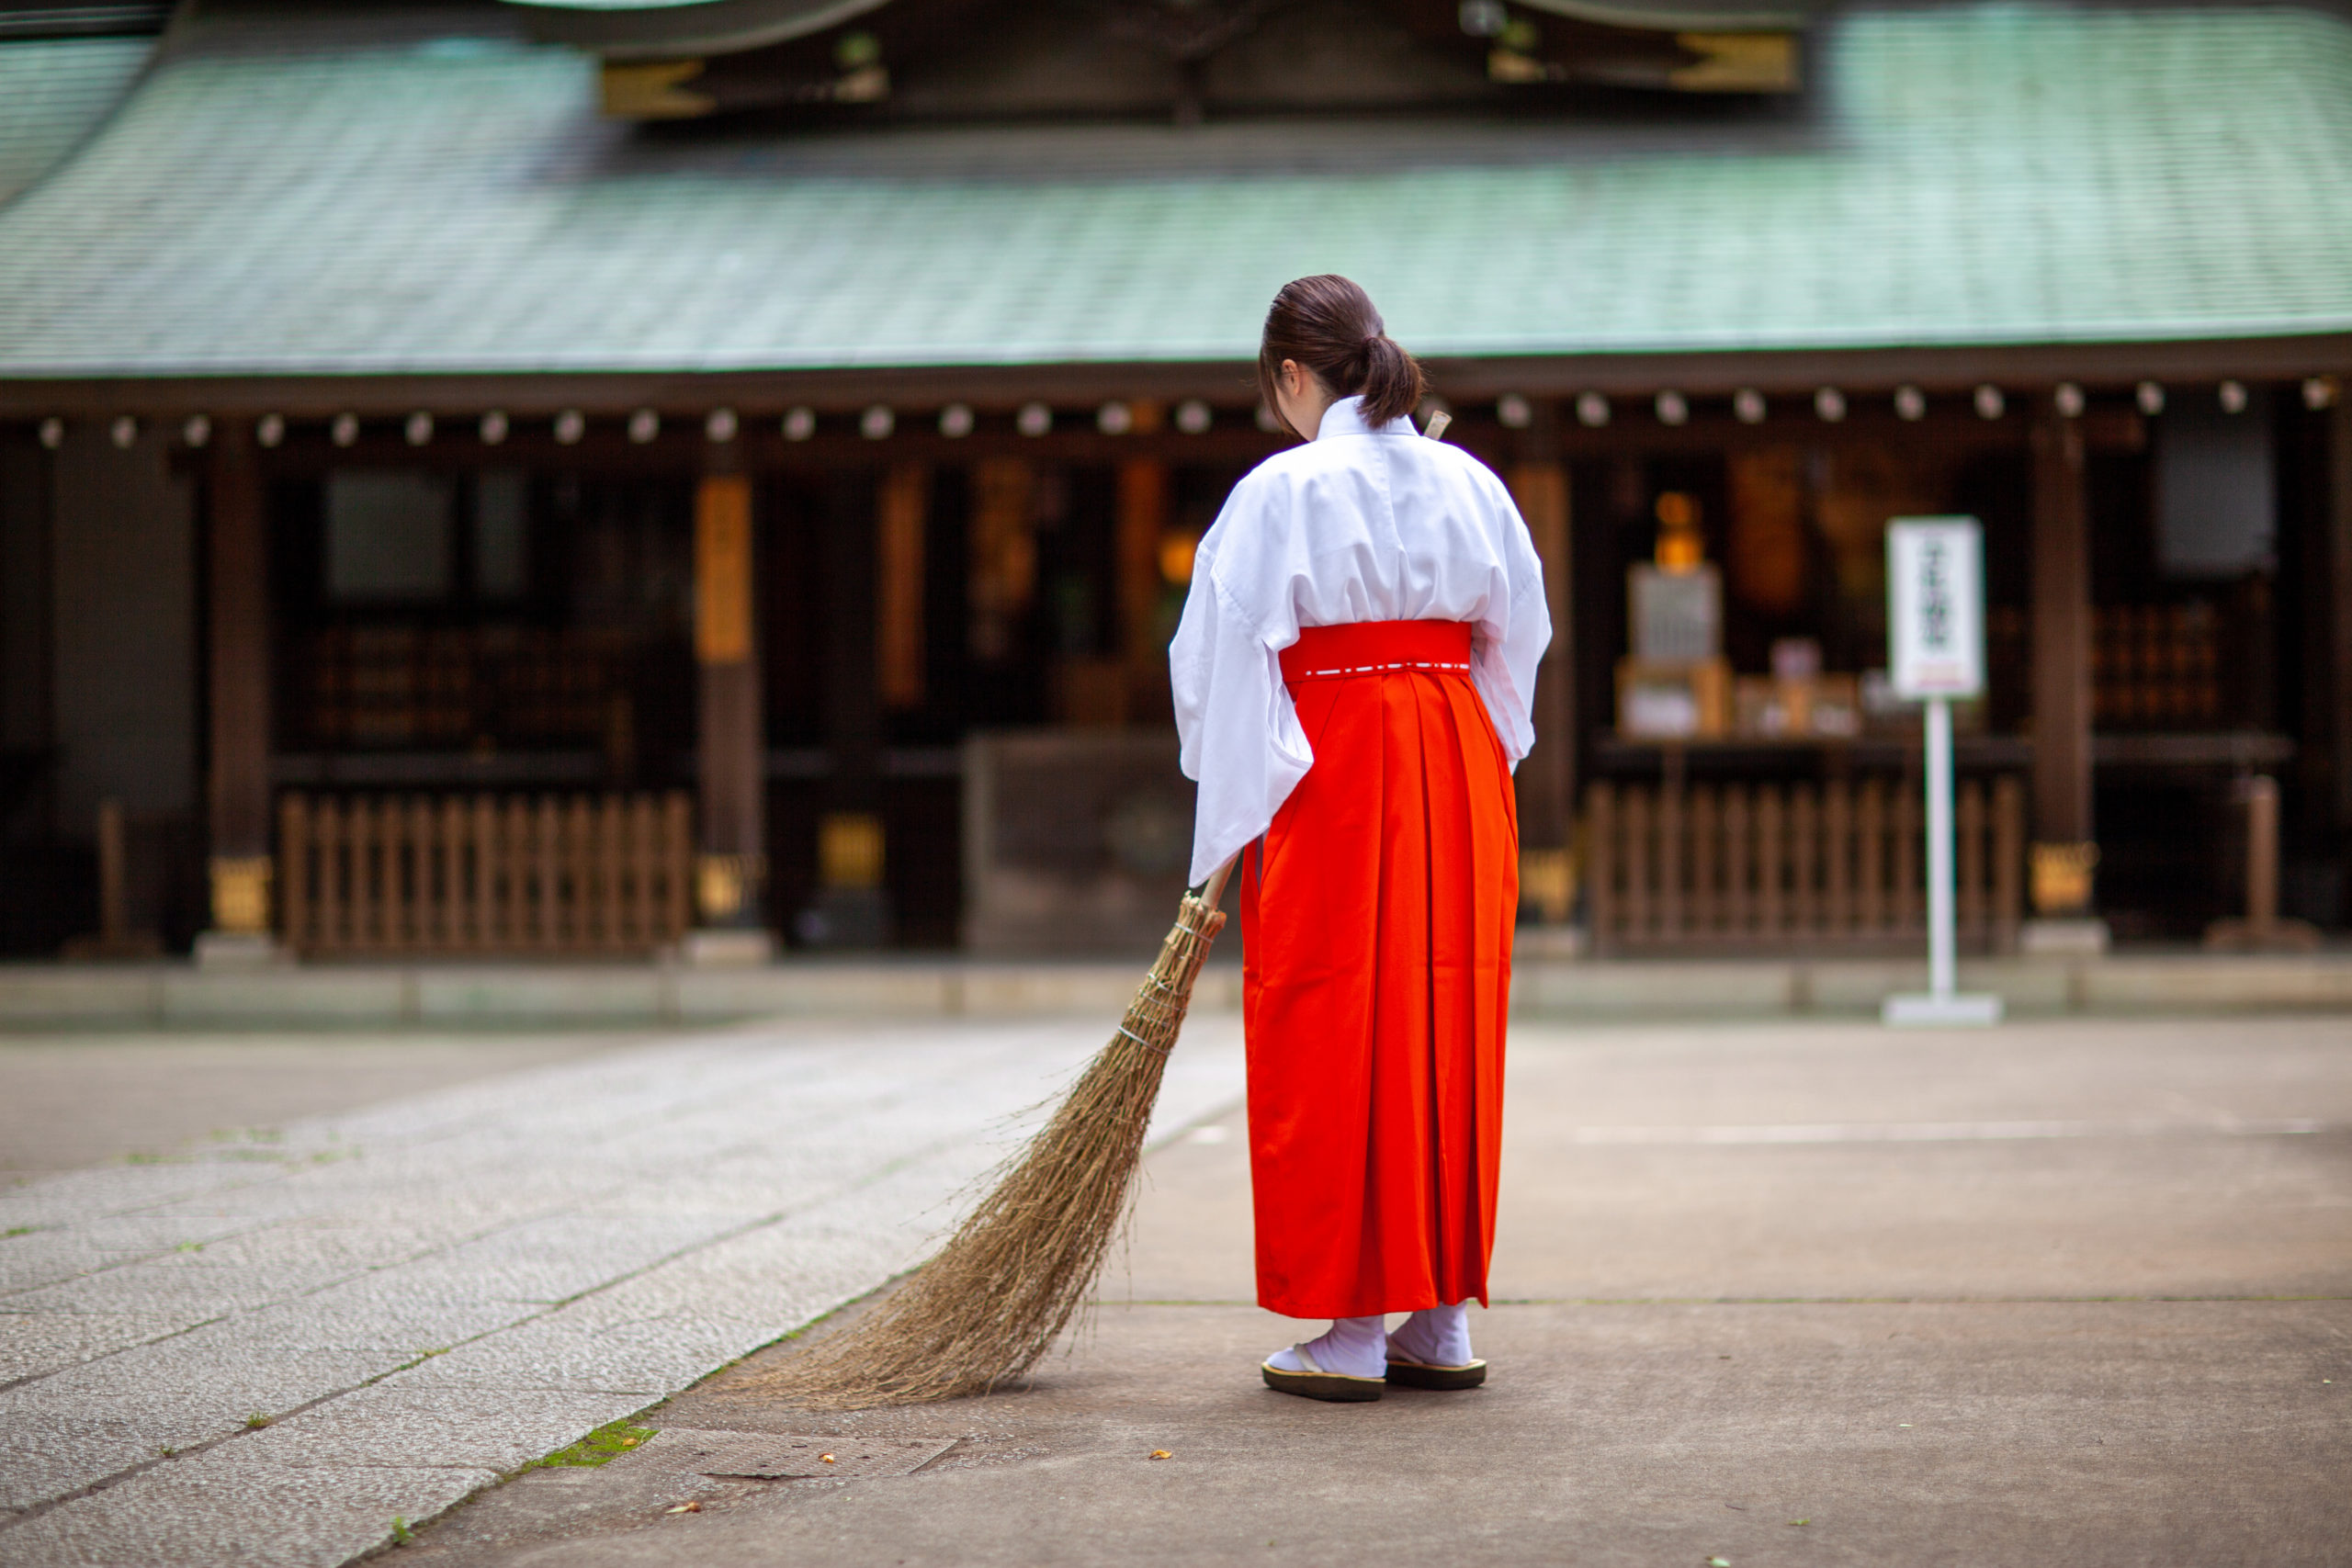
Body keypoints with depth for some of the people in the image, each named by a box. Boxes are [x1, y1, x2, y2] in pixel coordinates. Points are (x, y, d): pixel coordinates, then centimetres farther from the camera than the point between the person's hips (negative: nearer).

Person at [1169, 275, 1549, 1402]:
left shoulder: (1282, 491, -9)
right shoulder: (1470, 483, 6)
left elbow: (1222, 663, -8)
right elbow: (1519, 640, 12)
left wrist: (1232, 820, 0)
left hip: (1333, 767, -5)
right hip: (1460, 771, 5)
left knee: (1334, 1044, 1)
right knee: (1451, 1033, 10)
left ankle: (1353, 1329, 3)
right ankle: (1442, 1321, 14)